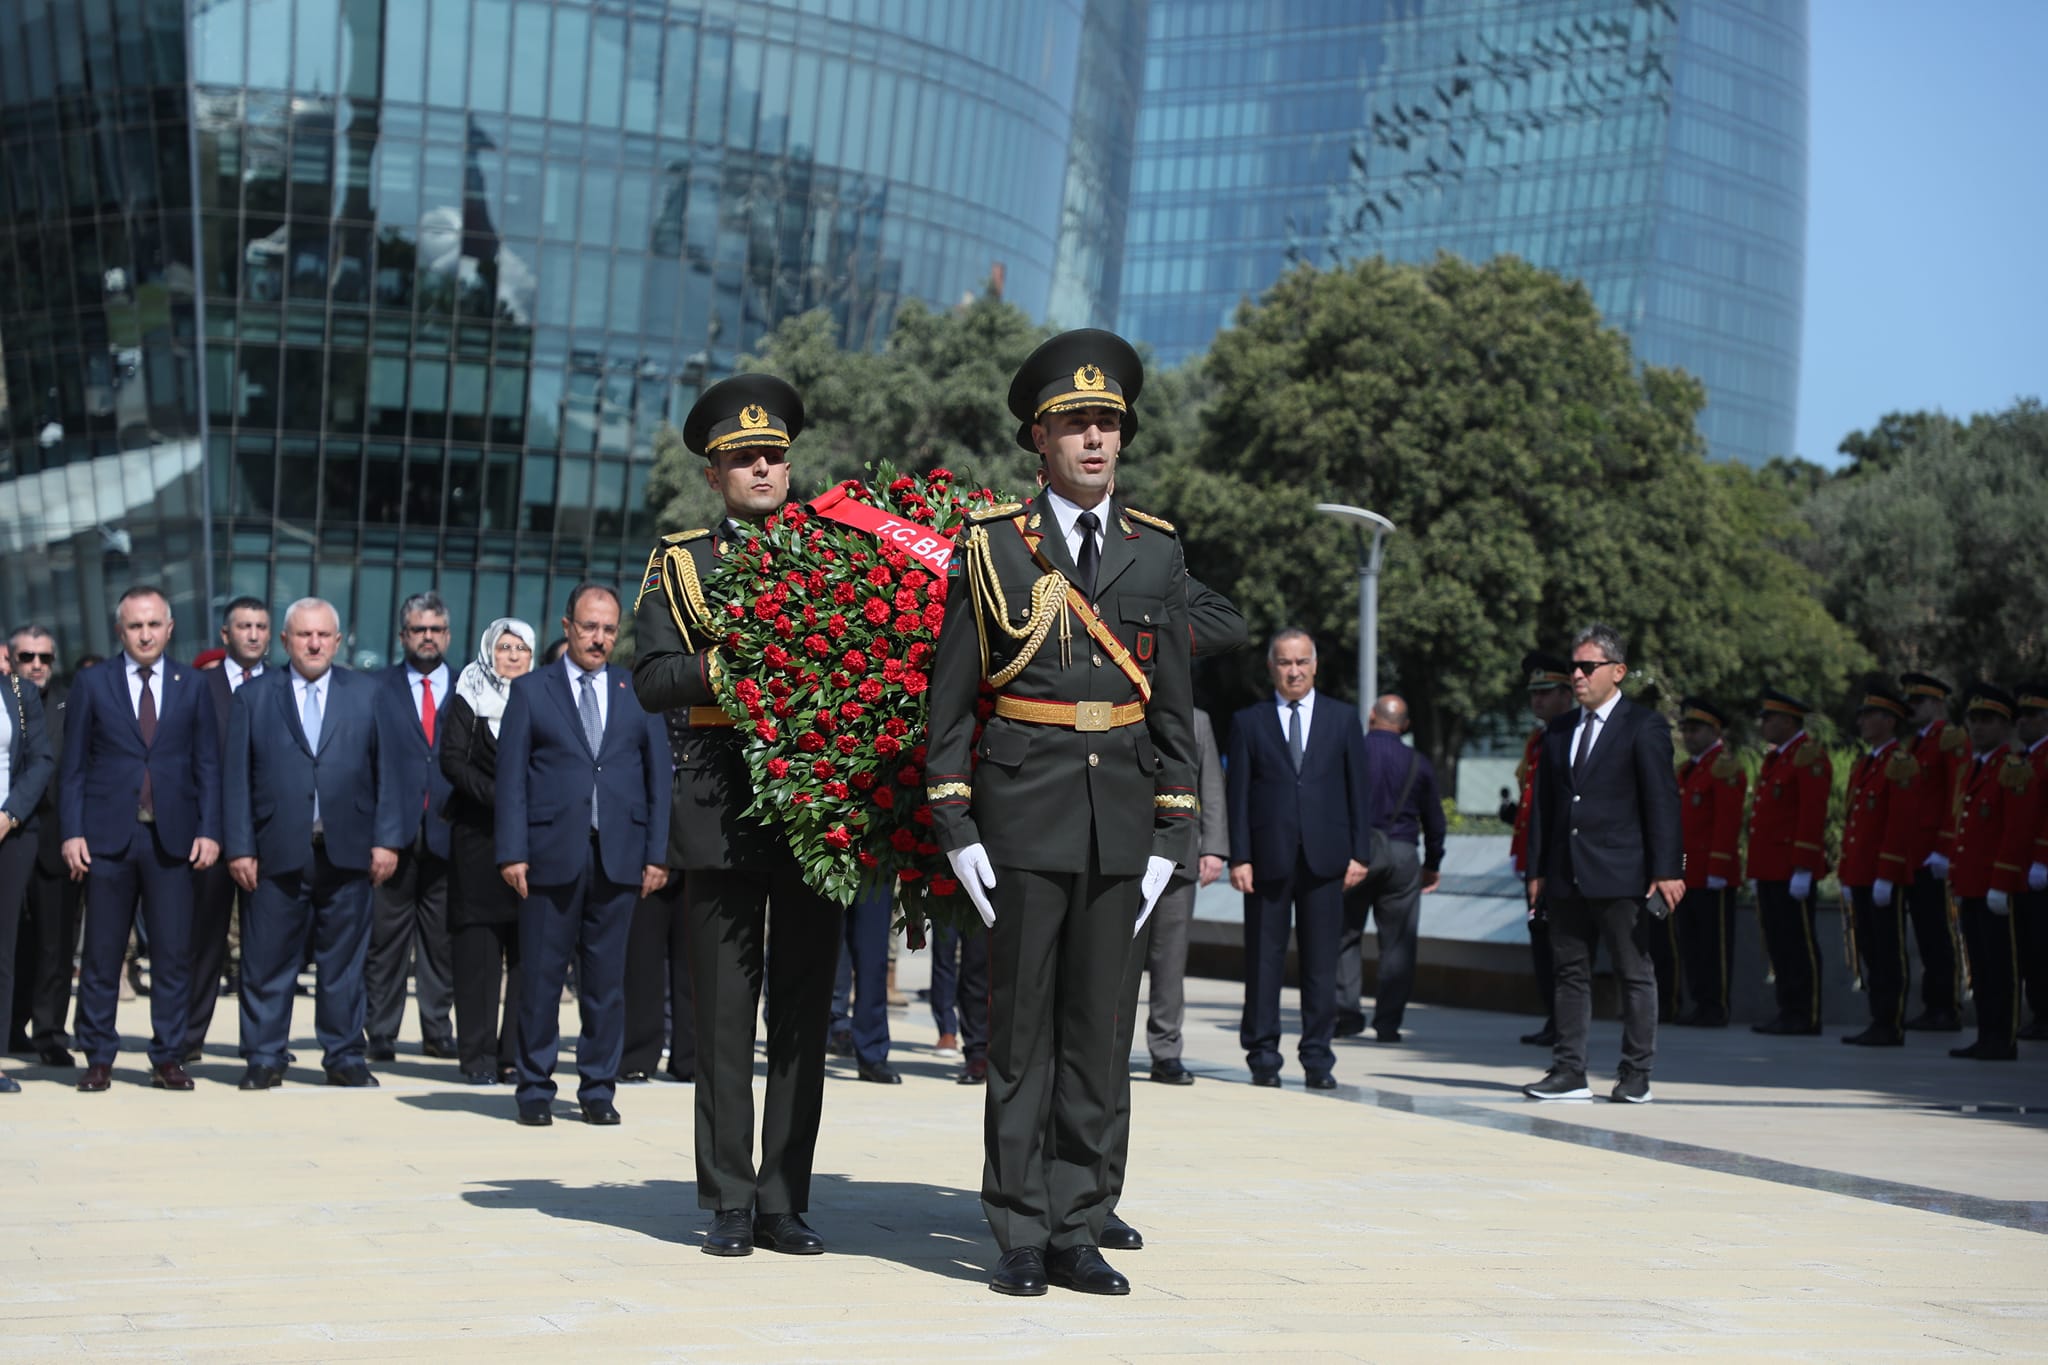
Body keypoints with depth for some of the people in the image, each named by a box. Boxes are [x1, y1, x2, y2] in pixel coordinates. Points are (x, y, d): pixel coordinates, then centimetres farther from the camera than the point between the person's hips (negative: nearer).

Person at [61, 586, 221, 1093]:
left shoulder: (192, 686, 9)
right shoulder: (92, 685, 6)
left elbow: (207, 764, 7)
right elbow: (73, 766, 5)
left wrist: (209, 831, -2)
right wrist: (72, 833, -4)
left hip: (171, 837, 1)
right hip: (107, 837, -1)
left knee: (173, 953, 0)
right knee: (101, 955, 3)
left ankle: (168, 1059, 8)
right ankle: (98, 1059, 11)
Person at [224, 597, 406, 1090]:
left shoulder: (367, 694, 10)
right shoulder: (253, 696, 8)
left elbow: (388, 770, 6)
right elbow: (237, 778, 4)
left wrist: (387, 840, -2)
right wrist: (240, 847, -3)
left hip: (347, 851, 1)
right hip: (278, 853, -1)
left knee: (344, 961, 6)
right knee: (267, 963, 1)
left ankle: (344, 1058, 14)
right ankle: (264, 1059, 10)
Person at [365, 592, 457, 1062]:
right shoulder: (376, 688, 7)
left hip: (448, 831, 1)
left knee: (442, 938, 5)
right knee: (386, 937, 0)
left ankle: (437, 1032, 14)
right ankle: (381, 1032, 7)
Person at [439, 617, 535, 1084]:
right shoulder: (468, 699, 6)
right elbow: (452, 760, -4)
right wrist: (498, 796, -16)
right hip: (479, 835, -2)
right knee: (478, 944, -3)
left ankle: (518, 1053, 1)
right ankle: (478, 1055, 2)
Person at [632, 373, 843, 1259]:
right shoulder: (679, 563, 9)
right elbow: (653, 681, -4)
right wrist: (731, 664, -18)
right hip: (724, 808, -2)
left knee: (804, 1010, 4)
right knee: (724, 1013, 1)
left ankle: (785, 1201, 11)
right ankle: (730, 1205, 8)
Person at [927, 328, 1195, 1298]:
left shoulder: (1157, 552, 9)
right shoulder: (991, 544, 1)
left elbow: (1175, 704, 10)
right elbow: (950, 697, 1)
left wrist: (1170, 837, 5)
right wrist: (955, 827, -5)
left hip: (1121, 816, 3)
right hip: (1024, 812, -3)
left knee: (1095, 1028, 6)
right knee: (1021, 1027, 1)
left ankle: (1076, 1232, 13)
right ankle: (1021, 1236, 7)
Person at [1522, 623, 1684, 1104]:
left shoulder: (1645, 727, -3)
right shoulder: (1558, 731, 15)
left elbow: (1662, 803, -7)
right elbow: (1543, 805, 16)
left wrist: (1667, 870, -13)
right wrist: (1537, 869, 10)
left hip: (1621, 875, -6)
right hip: (1567, 875, 6)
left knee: (1635, 974, 1)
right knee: (1571, 973, 8)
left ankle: (1635, 1075, 8)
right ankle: (1569, 1072, 12)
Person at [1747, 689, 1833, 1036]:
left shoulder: (1810, 756, -11)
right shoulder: (1775, 757, 19)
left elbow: (1813, 815, -18)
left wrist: (1803, 870, -22)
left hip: (1792, 870, -9)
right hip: (1769, 869, 9)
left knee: (1798, 943, -4)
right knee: (1777, 943, 11)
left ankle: (1807, 1016, 0)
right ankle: (1788, 1010, 17)